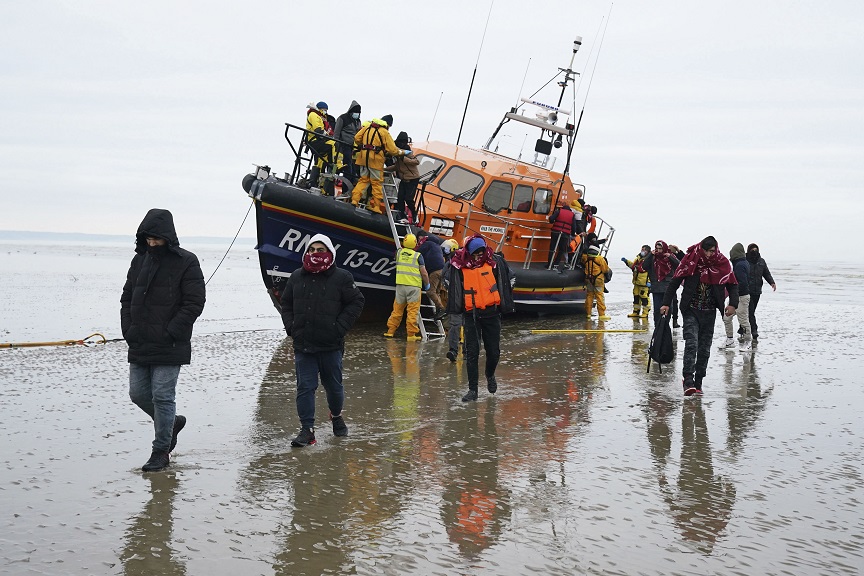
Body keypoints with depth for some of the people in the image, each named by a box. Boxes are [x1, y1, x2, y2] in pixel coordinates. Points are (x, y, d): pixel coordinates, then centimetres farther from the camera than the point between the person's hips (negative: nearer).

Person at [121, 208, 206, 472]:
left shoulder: (186, 262, -8)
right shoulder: (140, 260, 11)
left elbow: (195, 303, -11)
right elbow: (127, 298, 17)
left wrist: (170, 334, -15)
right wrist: (128, 329, 3)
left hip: (169, 348, -7)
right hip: (139, 346, 7)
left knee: (162, 396, -4)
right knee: (138, 393, 11)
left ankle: (161, 451, 10)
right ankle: (172, 422, 36)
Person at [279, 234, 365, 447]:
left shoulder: (341, 277, -4)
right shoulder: (297, 277, 6)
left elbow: (356, 302, -2)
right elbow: (285, 303, 17)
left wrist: (339, 328, -8)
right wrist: (291, 327, 4)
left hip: (331, 345, -2)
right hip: (303, 344, 2)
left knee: (334, 386, 12)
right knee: (305, 387, 0)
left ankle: (336, 416, 39)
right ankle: (307, 430, 4)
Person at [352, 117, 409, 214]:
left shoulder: (366, 127, 9)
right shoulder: (384, 132, -5)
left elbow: (357, 138, 7)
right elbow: (392, 150, -6)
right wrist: (403, 152, 9)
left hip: (363, 157, 5)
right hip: (375, 159, -5)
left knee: (364, 179, 15)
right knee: (377, 183, 4)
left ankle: (354, 199, 3)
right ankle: (376, 206, 3)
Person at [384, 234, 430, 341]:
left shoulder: (399, 252, 5)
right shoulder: (418, 256, -5)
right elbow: (424, 273, -4)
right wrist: (427, 284, 11)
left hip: (400, 285, 4)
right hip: (414, 286, -3)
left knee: (397, 309, 12)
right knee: (413, 311, -1)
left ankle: (390, 331, 15)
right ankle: (411, 334, -2)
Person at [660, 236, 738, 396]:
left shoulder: (722, 263, -1)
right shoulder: (690, 260, -6)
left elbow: (732, 285, 6)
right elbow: (675, 282, -2)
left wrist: (733, 304, -11)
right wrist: (666, 303, -8)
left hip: (709, 312, 3)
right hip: (691, 310, -3)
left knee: (704, 348, 5)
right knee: (691, 344, -17)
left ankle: (698, 383, 14)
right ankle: (688, 382, -20)